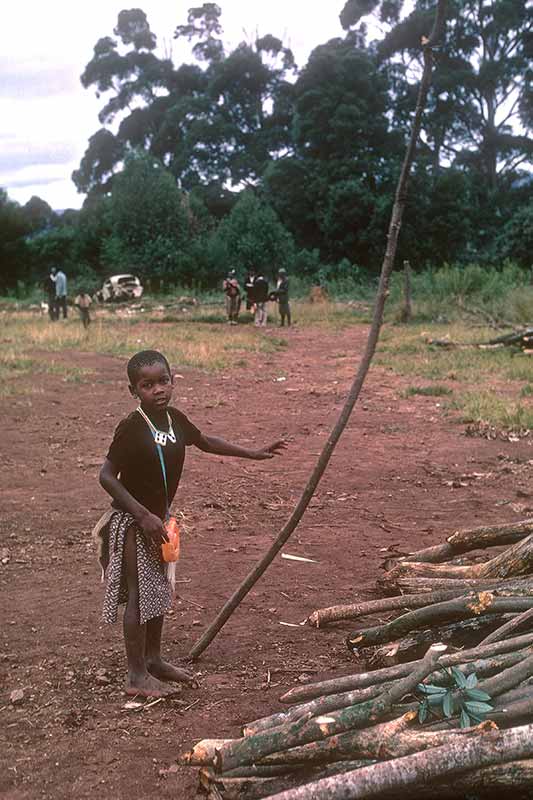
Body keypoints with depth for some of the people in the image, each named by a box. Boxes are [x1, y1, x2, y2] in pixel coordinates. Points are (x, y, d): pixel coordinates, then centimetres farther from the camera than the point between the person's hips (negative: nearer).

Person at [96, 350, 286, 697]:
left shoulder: (175, 419, -1)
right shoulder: (132, 428, -22)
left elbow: (206, 442, 18)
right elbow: (107, 476, -22)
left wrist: (254, 453, 17)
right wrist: (144, 516, -26)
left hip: (157, 517, 8)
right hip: (131, 520, -8)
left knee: (159, 590, 17)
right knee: (139, 594, -1)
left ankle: (153, 659, 32)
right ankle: (137, 676, 10)